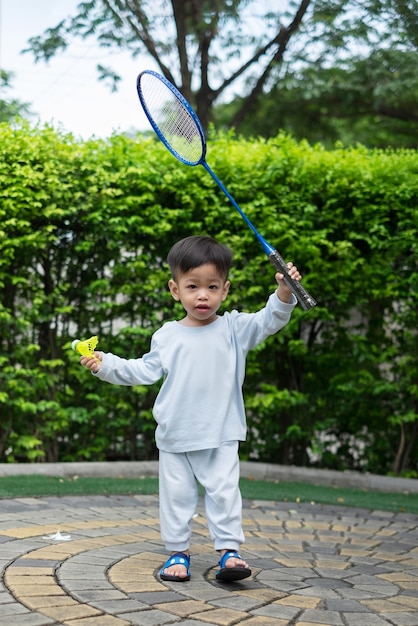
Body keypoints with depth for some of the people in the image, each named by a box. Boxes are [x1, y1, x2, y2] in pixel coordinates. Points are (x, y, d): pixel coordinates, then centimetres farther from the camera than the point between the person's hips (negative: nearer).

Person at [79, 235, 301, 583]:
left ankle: (229, 550, 3)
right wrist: (105, 364, 2)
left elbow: (269, 321, -12)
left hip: (221, 437, -2)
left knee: (224, 492, -4)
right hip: (175, 437, 2)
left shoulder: (234, 328, -1)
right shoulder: (167, 336, 3)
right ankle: (178, 552, 19)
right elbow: (145, 370, 10)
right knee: (176, 496, 8)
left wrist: (284, 293, -30)